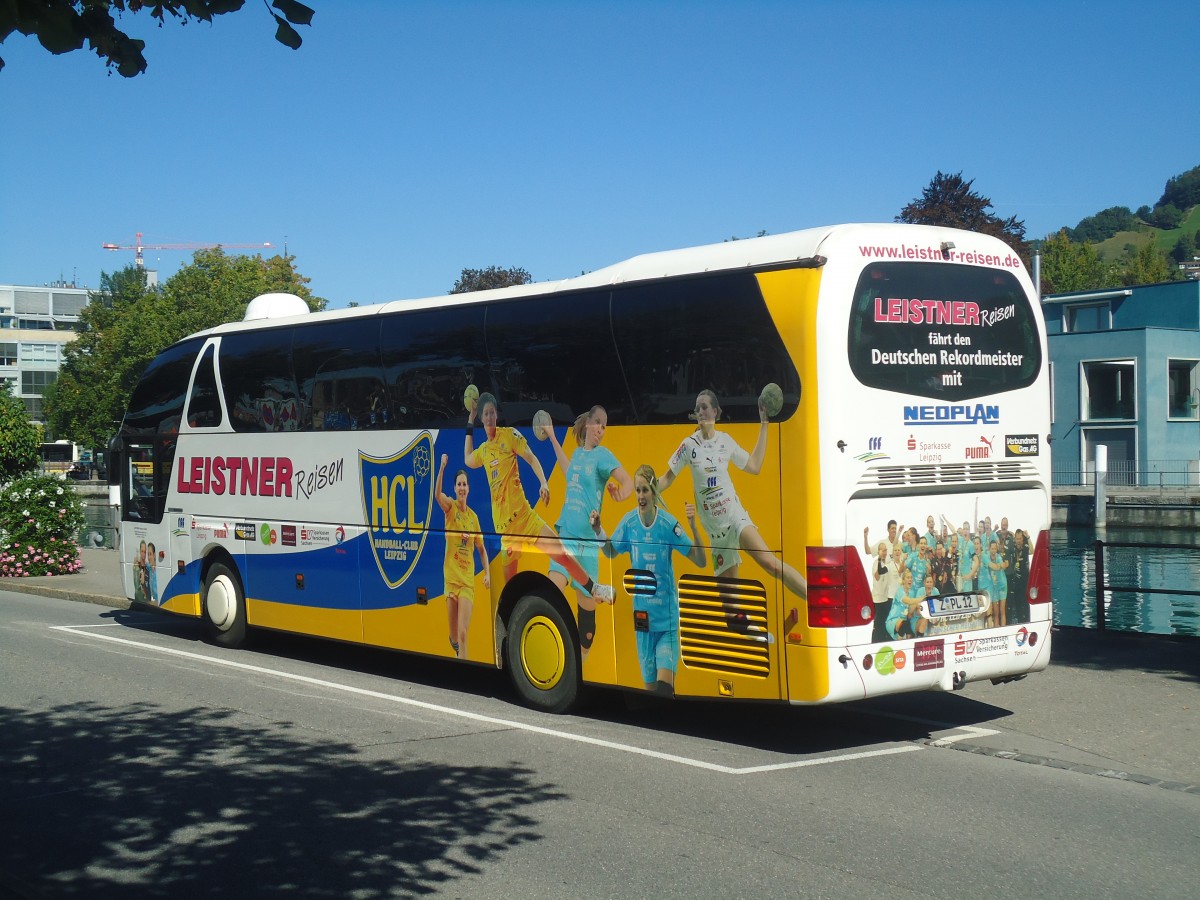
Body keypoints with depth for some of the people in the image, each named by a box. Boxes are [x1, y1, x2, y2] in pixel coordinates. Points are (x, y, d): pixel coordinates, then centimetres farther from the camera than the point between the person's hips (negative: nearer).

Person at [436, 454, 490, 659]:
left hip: (468, 579, 1)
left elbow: (481, 548, 17)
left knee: (463, 632, -11)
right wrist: (442, 468, -37)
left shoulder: (473, 516, 8)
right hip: (451, 575, -1)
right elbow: (437, 494, -23)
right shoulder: (451, 506, 0)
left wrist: (487, 573, 3)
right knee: (454, 634, 9)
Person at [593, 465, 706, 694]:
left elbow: (700, 561, -12)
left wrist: (693, 527, -27)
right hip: (642, 617, 3)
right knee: (650, 686, 10)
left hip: (667, 618, -3)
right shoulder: (629, 522, -5)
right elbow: (610, 551, 13)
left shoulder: (668, 523, -13)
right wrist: (598, 531, -6)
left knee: (665, 685, -14)